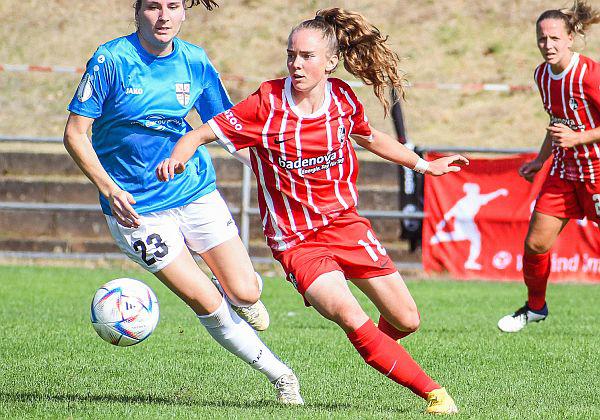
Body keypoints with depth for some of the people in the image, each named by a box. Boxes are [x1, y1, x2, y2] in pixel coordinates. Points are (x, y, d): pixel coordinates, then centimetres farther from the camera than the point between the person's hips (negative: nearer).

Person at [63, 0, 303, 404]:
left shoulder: (195, 61, -2)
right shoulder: (112, 60, -14)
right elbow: (75, 133, -12)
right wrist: (109, 189, -23)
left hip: (196, 190, 3)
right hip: (136, 206, -3)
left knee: (245, 293, -3)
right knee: (207, 304, -8)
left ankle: (242, 299, 35)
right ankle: (279, 373, 10)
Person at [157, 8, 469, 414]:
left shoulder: (342, 97, -2)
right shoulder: (267, 103, -15)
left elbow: (369, 137, 20)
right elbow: (201, 134, -12)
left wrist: (424, 165, 28)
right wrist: (178, 156, -34)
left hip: (345, 223, 4)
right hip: (297, 241, -4)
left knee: (406, 320, 5)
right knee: (351, 318, -26)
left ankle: (380, 353, 41)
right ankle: (432, 391, -13)